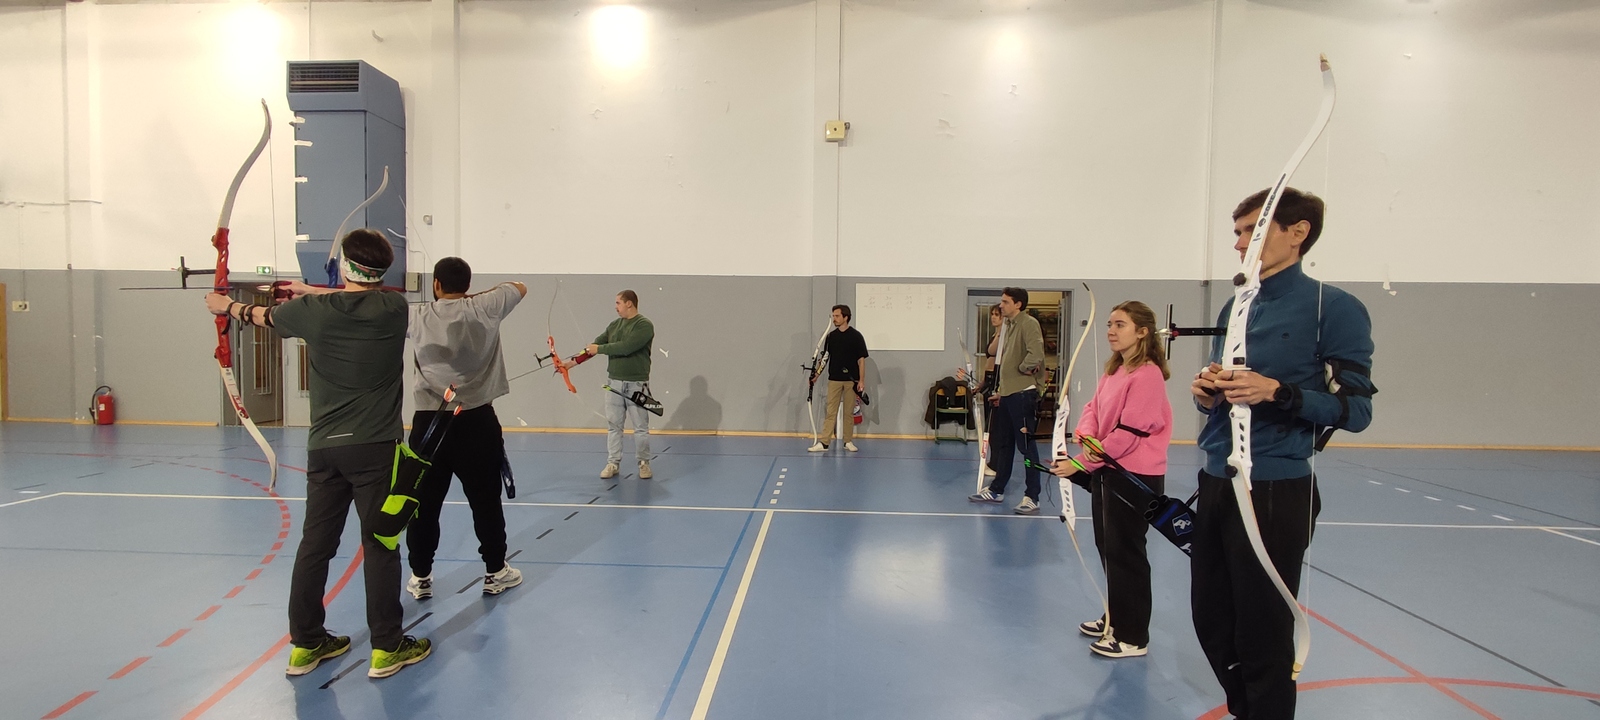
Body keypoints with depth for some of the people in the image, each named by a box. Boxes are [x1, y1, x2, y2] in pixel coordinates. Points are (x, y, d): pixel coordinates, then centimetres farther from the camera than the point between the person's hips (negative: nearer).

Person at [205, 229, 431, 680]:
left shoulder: (312, 311, -1)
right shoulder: (393, 308, -5)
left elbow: (262, 316, 20)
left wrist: (226, 306, 42)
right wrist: (311, 291, 33)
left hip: (324, 448, 3)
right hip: (375, 446, -2)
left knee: (315, 545, 13)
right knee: (380, 545, 2)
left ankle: (305, 643, 25)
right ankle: (387, 647, 9)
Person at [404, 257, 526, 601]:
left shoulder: (418, 316, -1)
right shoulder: (485, 309, -3)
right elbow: (520, 287, 14)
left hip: (430, 421, 1)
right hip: (477, 421, -1)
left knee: (424, 502, 11)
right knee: (486, 499, 9)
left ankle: (421, 578, 21)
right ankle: (495, 573, 20)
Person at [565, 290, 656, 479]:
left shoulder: (644, 325, -12)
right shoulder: (614, 325, 10)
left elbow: (626, 347, -22)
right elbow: (595, 346, 9)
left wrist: (599, 349, -12)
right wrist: (574, 360, -1)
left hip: (637, 384, -6)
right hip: (614, 382, 6)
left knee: (641, 427, 4)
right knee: (613, 425, 7)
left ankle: (644, 463, 16)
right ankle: (613, 463, 15)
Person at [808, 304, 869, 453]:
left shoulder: (856, 336, -3)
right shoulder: (831, 336, 6)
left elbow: (861, 359, -4)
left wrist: (861, 380, -9)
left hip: (851, 380, -2)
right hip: (834, 379, 2)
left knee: (849, 412, 6)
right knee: (830, 412, -1)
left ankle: (848, 441, 16)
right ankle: (824, 442, -3)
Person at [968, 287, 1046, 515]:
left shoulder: (1029, 324, -12)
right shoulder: (1008, 325, 16)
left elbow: (1035, 354, -26)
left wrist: (1023, 369, -10)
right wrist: (1001, 387, 16)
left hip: (1023, 393, -10)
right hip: (1007, 393, 10)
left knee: (1026, 444, -4)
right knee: (1002, 443, 17)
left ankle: (1032, 498, 3)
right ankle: (996, 490, 28)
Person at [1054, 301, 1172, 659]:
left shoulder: (1147, 374, -17)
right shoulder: (1113, 370, 11)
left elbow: (1129, 433, -21)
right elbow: (1093, 408, 8)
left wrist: (1082, 463, -19)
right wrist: (1086, 437, -15)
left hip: (1135, 476, -9)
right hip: (1107, 469, 9)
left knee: (1125, 553, 1)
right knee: (1107, 547, 18)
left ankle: (1132, 637, 14)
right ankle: (1116, 618, 34)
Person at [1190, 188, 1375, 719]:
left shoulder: (1335, 308, -8)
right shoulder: (1235, 308, 12)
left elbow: (1355, 409, -11)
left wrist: (1276, 392, -25)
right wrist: (1204, 392, -3)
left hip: (1275, 491, -7)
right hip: (1216, 484, 7)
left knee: (1262, 637, 5)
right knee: (1211, 622, 17)